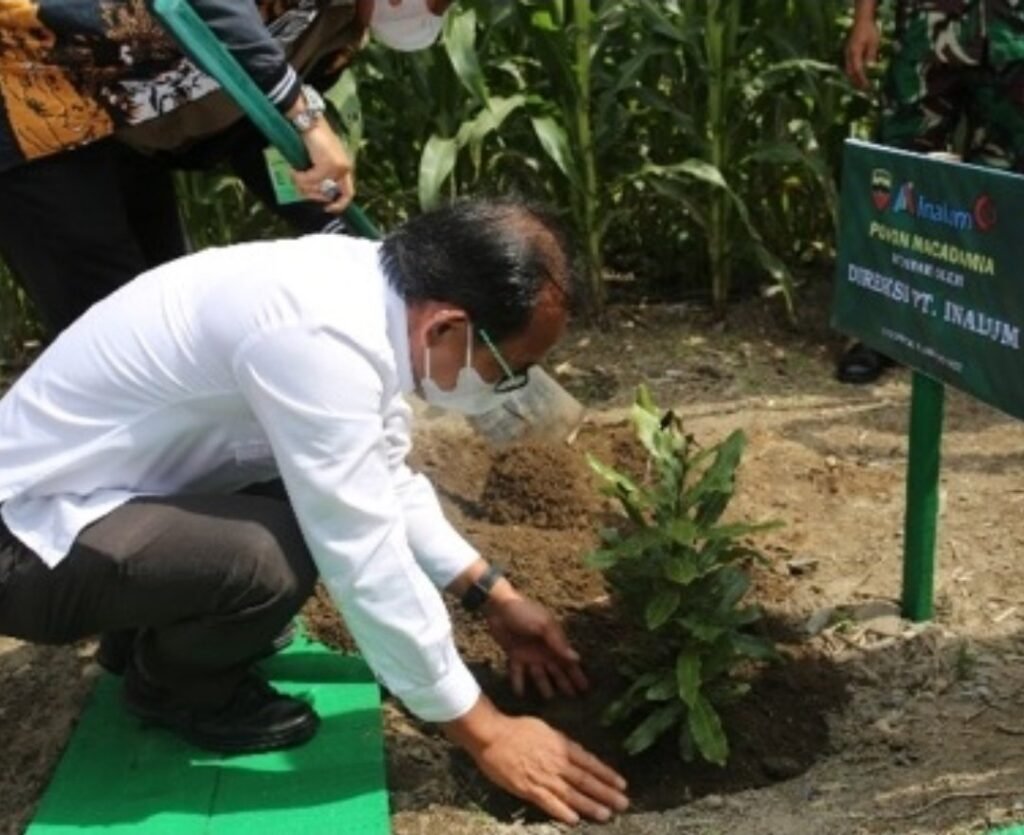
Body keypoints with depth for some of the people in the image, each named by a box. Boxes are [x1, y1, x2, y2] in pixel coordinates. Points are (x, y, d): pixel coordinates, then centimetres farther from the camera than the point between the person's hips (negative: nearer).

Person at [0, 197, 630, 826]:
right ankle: (175, 685, 2)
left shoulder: (370, 285, -4)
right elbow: (367, 561, -27)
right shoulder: (318, 336, -31)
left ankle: (156, 624, 18)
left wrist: (492, 594, 8)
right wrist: (484, 733, -17)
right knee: (276, 555, -29)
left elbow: (386, 479, 11)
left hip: (108, 489, 9)